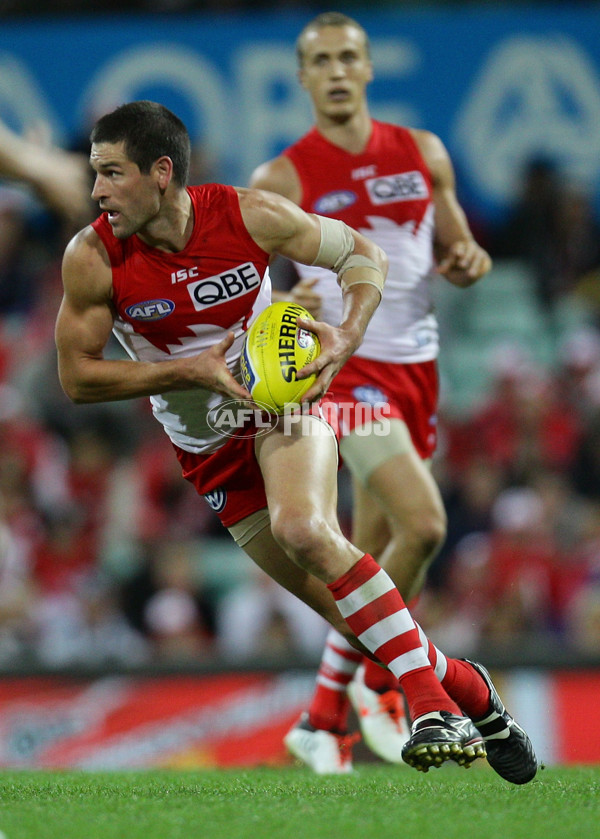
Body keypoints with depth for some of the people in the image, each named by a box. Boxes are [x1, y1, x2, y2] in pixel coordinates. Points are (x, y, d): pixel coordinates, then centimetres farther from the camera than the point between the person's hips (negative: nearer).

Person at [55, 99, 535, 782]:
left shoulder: (250, 216, -18)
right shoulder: (92, 259, -17)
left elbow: (363, 255, -3)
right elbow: (77, 378, -9)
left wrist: (346, 337, -22)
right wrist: (189, 371, -21)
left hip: (282, 402, -3)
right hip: (208, 451, 3)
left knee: (303, 529, -34)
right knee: (346, 611, 4)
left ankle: (430, 704, -32)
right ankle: (466, 690, 26)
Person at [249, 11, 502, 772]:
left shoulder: (422, 153, 8)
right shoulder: (281, 180, -4)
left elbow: (456, 250, 16)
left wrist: (470, 261, -7)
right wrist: (284, 307, -25)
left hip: (416, 365, 6)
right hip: (345, 364, -5)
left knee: (374, 554, 11)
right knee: (422, 524, -22)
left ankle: (323, 717, 23)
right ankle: (375, 681, -4)